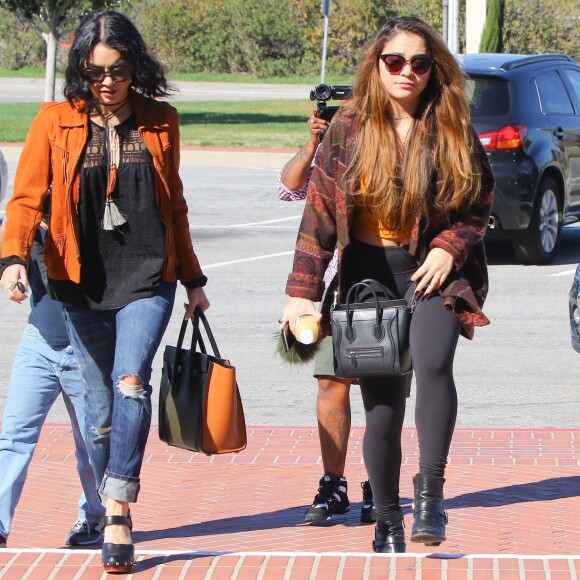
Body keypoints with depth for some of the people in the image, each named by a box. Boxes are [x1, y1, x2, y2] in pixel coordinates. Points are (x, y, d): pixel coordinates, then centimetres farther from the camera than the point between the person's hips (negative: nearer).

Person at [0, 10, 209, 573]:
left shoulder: (160, 122, 6)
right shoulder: (55, 121, 0)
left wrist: (193, 280, 18)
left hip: (148, 277, 0)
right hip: (82, 283, 1)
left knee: (130, 380, -21)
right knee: (100, 403, 3)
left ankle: (118, 509, -22)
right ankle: (111, 516, 16)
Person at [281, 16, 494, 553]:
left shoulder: (451, 131, 0)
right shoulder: (349, 127, 0)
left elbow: (479, 203, 8)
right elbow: (320, 209, 1)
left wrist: (449, 247, -10)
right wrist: (303, 290, -4)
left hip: (435, 270, -1)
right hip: (369, 272, 1)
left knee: (432, 361, -30)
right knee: (382, 406, 2)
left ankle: (430, 489, -21)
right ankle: (387, 524, 17)